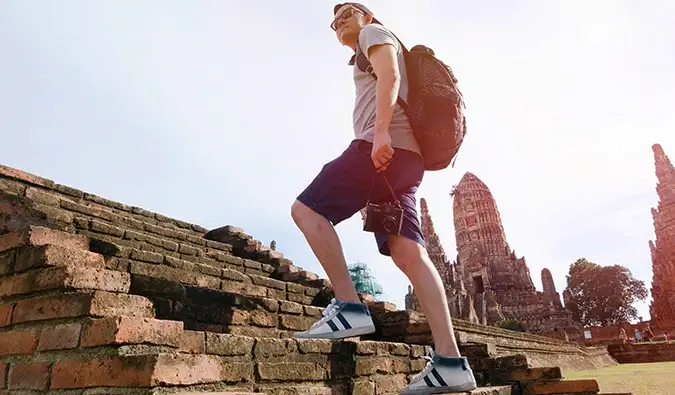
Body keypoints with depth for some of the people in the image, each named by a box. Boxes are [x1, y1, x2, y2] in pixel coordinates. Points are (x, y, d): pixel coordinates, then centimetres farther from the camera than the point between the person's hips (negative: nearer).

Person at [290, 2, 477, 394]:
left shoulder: (375, 33, 17)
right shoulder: (369, 60, 40)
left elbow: (390, 75, -5)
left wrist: (381, 131, -22)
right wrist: (373, 195, 25)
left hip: (385, 146, -8)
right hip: (404, 155, 9)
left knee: (306, 210, -10)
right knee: (408, 253, -6)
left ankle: (349, 307, -17)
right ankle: (449, 362, -13)